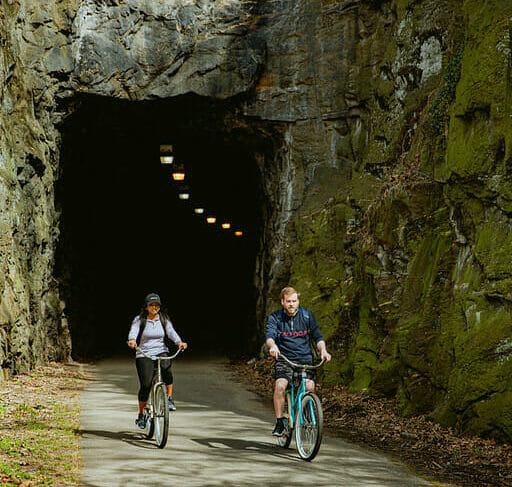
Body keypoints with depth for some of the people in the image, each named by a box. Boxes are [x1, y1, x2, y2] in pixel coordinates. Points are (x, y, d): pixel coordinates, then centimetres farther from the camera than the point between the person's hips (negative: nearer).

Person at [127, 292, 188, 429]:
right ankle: (141, 414, 7)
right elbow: (133, 330, -19)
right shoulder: (139, 319, 0)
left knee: (166, 367, -33)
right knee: (146, 385, -13)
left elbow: (171, 331, -10)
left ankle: (169, 398, -16)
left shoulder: (163, 319, 6)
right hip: (144, 354, -1)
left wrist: (179, 341, -31)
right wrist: (132, 340, -43)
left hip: (161, 352, 1)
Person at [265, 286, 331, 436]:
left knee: (309, 387, -23)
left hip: (305, 359, 1)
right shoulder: (275, 317, -1)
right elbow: (269, 335, -17)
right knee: (280, 385, -27)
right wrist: (272, 346, -40)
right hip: (284, 360, -1)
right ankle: (279, 422, -14)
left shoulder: (307, 315, 4)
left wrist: (323, 350, -14)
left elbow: (317, 336, 6)